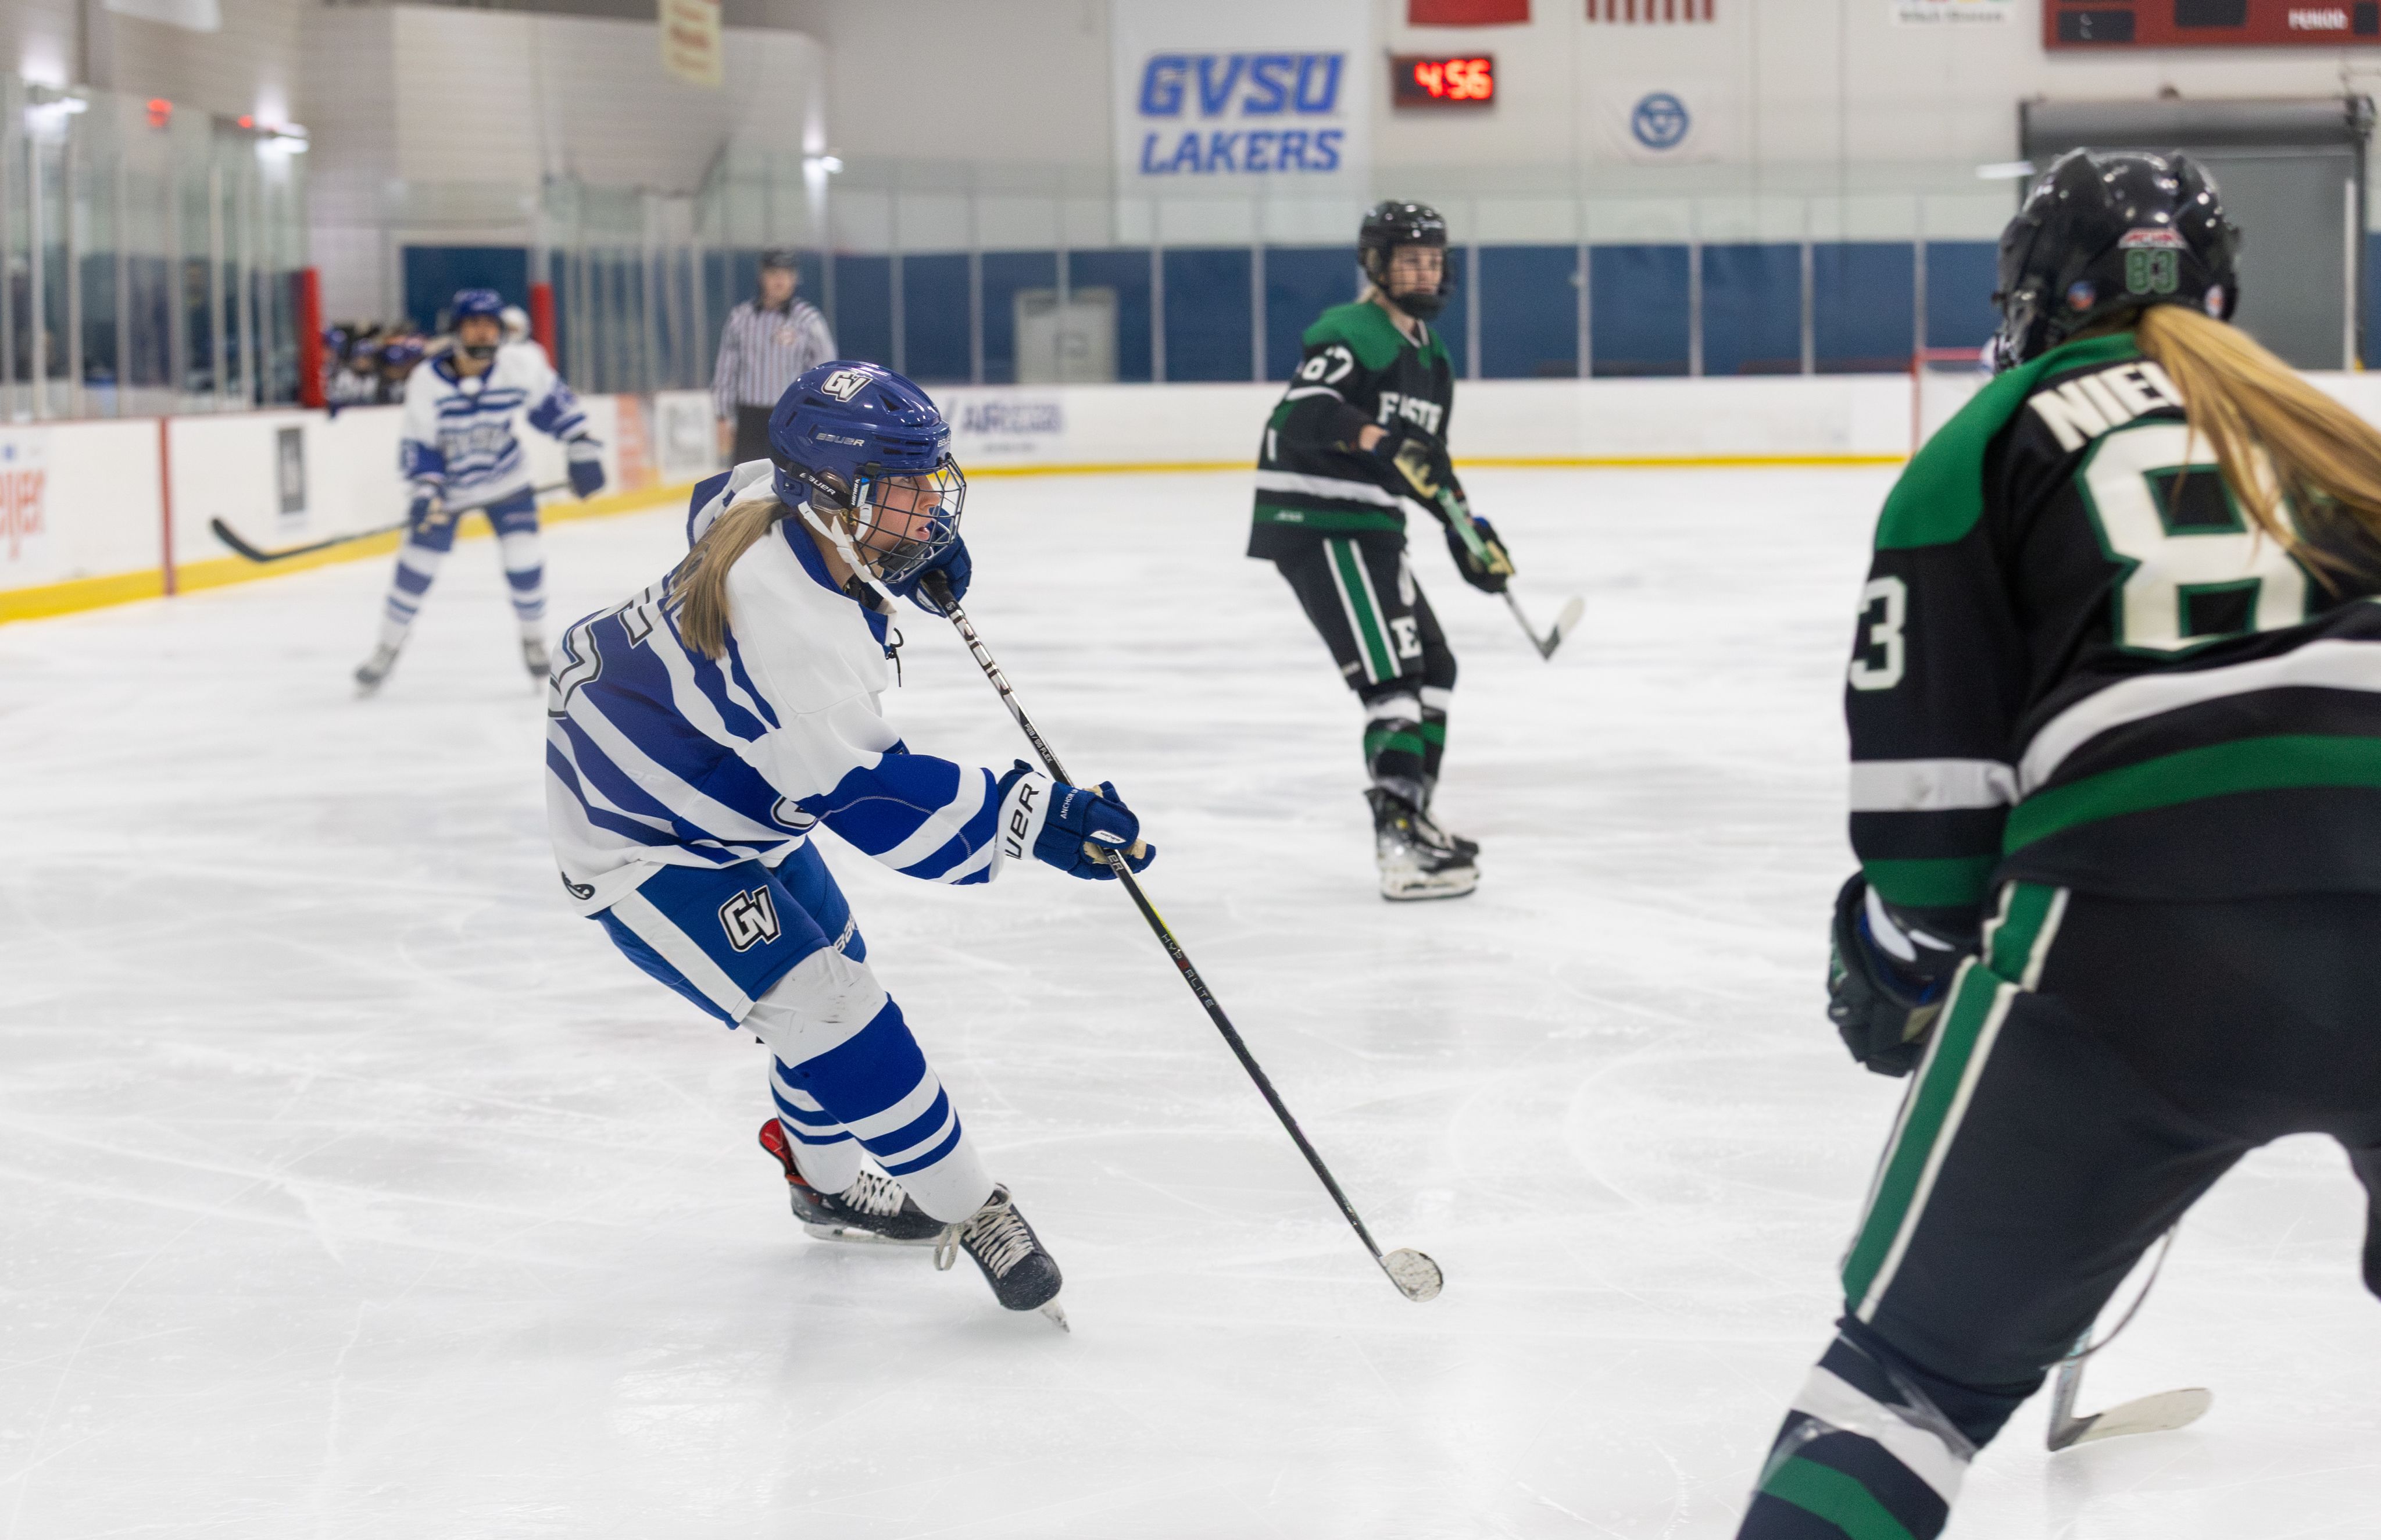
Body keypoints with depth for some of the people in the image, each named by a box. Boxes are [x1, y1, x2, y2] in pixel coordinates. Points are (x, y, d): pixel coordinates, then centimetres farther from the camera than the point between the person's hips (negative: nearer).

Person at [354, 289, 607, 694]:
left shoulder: (521, 364, -21)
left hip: (506, 479, 1)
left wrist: (581, 447, -6)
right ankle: (387, 650, 17)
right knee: (416, 563, -1)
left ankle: (534, 642, 14)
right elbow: (418, 443, -16)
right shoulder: (427, 380, -23)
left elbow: (552, 399, -4)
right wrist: (427, 490, -28)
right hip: (448, 484, -1)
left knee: (523, 561, -10)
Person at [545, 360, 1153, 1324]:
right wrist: (1034, 819, -42)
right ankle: (967, 1209, -3)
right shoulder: (792, 626, -39)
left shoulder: (770, 503, -11)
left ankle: (829, 1180, 42)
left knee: (831, 958, 20)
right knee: (822, 1007, -16)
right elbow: (872, 801, -40)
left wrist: (915, 556, 7)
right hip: (642, 844, -11)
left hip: (714, 790, 11)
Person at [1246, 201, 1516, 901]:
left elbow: (1427, 459, 28)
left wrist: (1466, 533, 21)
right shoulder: (1350, 335, -12)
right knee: (1393, 677, -17)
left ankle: (1408, 818, 30)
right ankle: (1402, 848, -24)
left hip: (1368, 528, 10)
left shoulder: (1428, 353, 19)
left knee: (1433, 668, 17)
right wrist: (1370, 434, -43)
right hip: (1316, 527, -10)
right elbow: (1301, 415, -28)